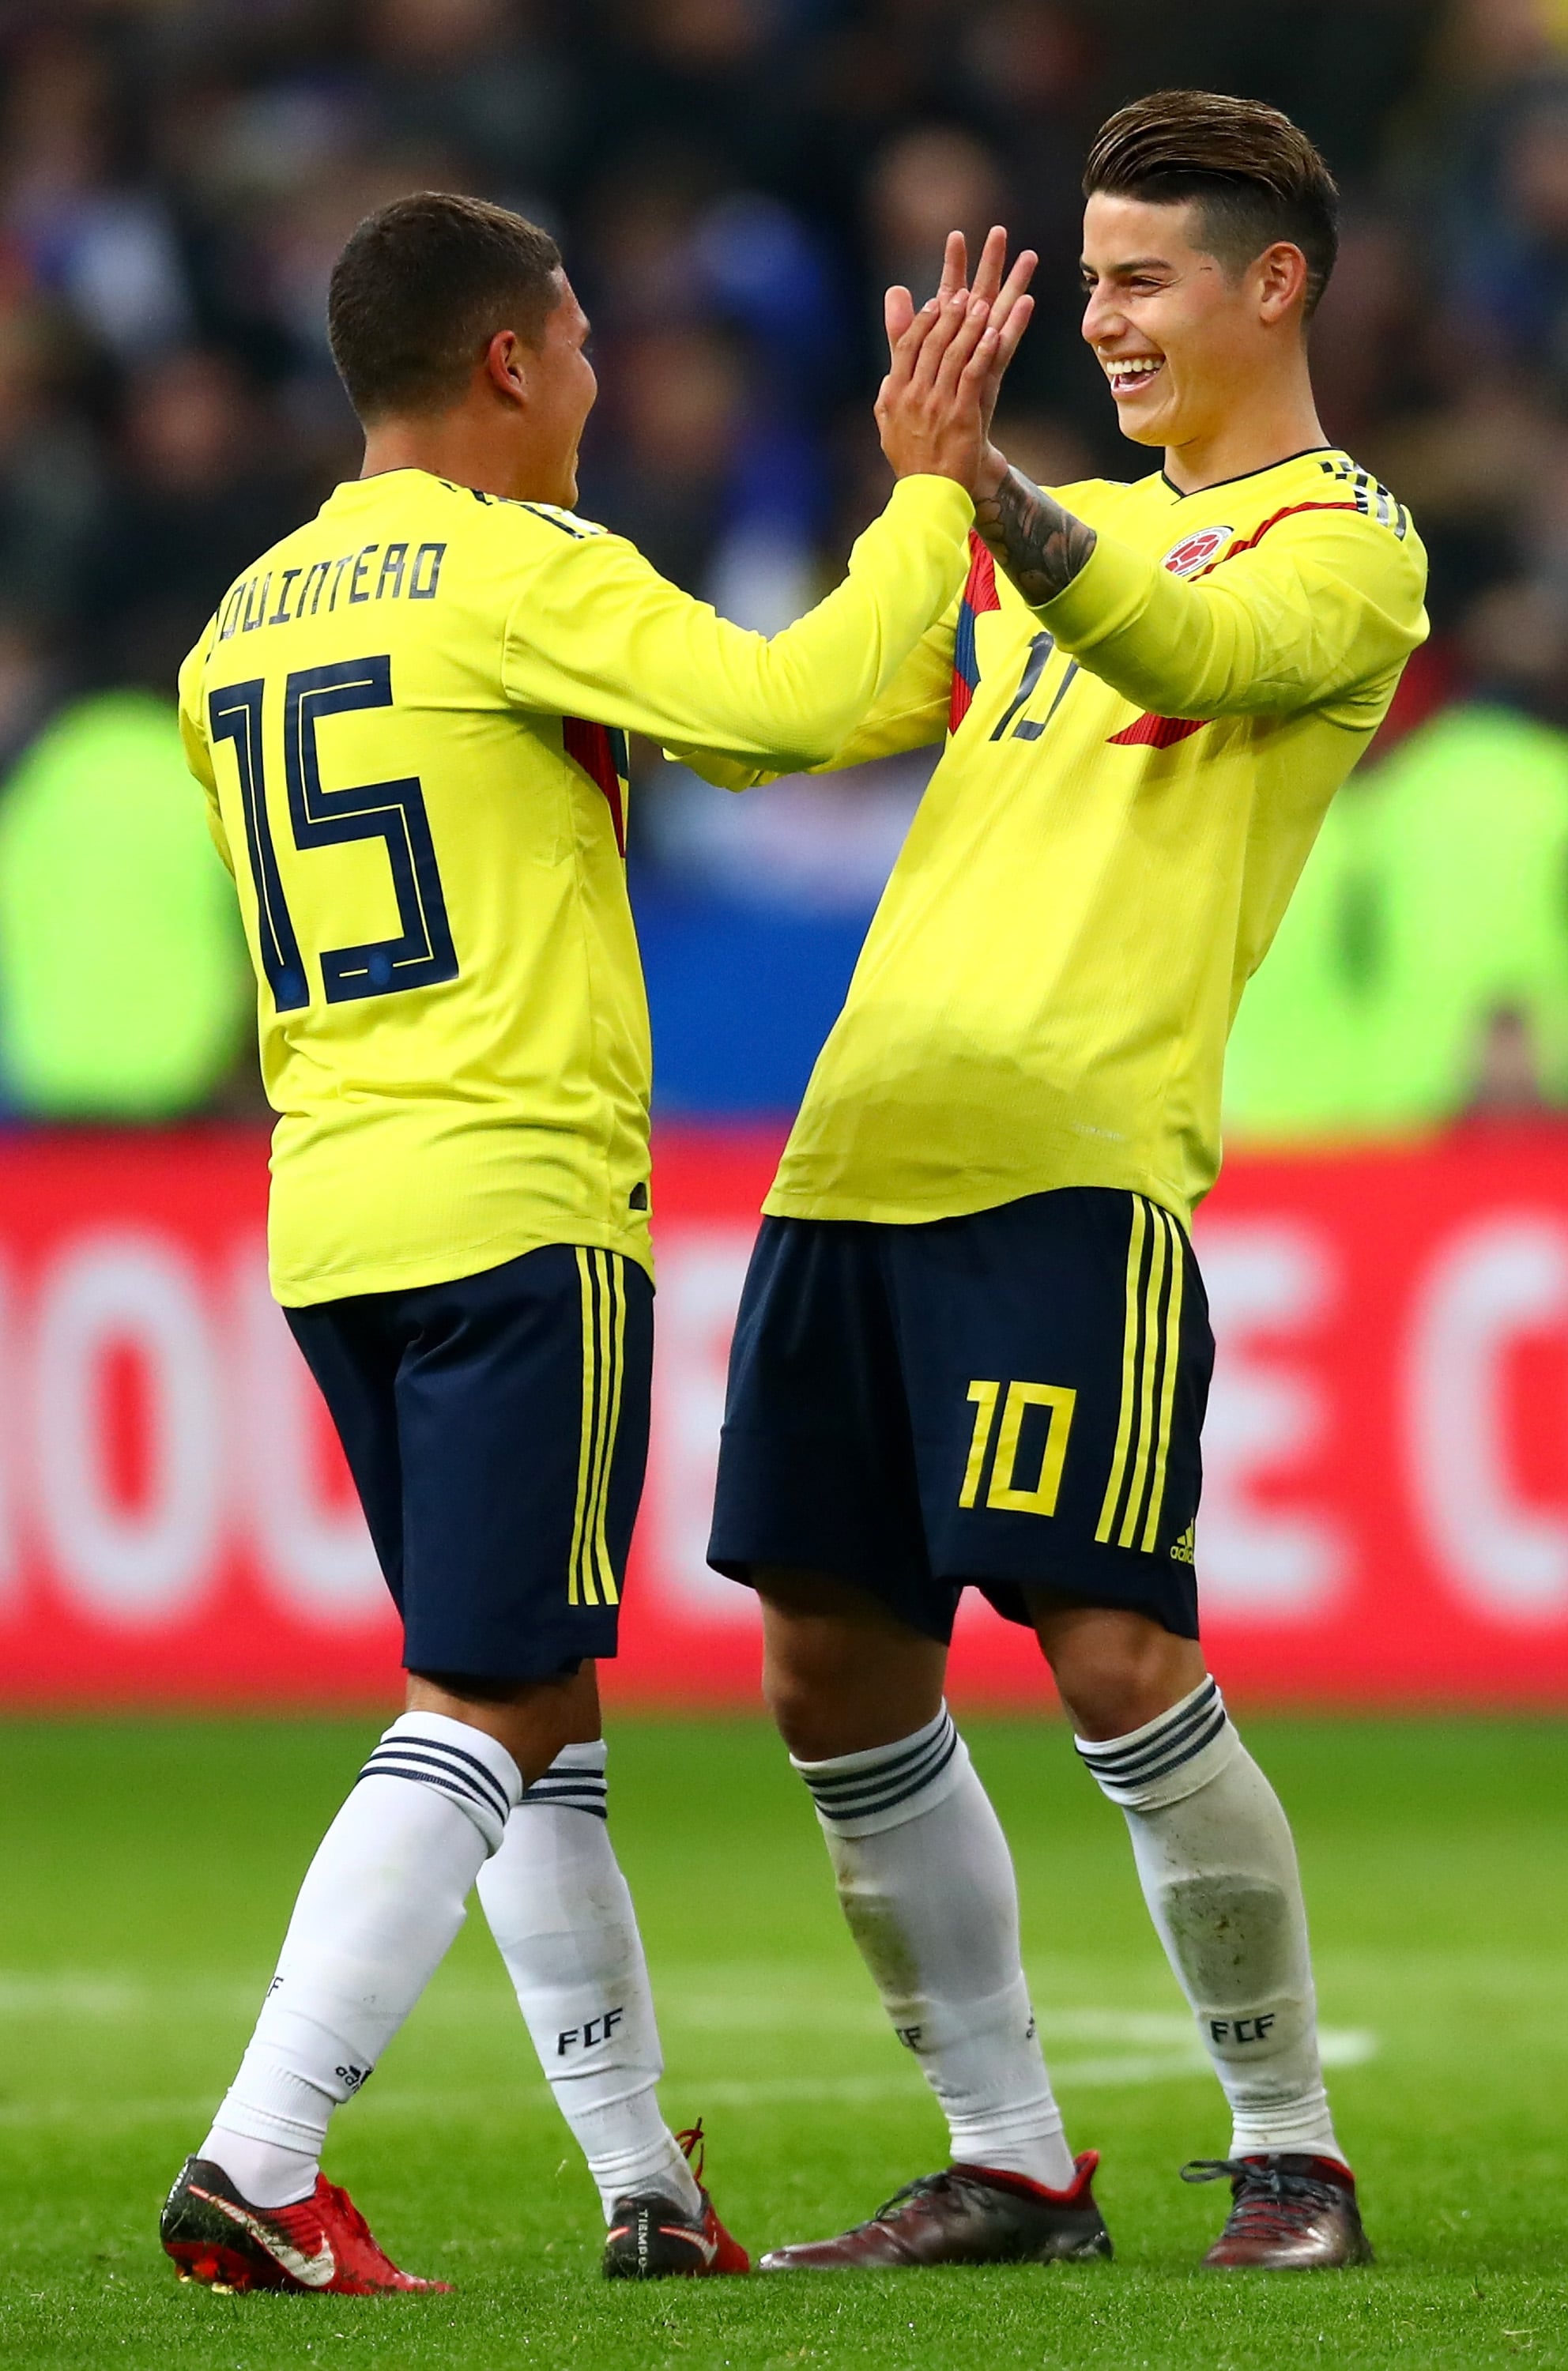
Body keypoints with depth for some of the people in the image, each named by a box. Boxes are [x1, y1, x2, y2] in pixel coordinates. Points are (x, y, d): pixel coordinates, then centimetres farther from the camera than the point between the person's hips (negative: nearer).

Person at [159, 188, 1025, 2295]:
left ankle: (650, 2188, 18)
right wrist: (935, 487, -8)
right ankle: (261, 2164, -17)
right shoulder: (522, 575, -9)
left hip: (326, 1217, 8)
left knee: (534, 1708, 15)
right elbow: (796, 701, -21)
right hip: (519, 1206, -8)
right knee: (489, 1711, -6)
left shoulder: (241, 627, 15)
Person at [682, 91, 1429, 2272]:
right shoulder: (1071, 536, 24)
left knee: (1113, 1659, -13)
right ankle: (1009, 2162, 15)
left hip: (1079, 1166, -8)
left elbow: (1189, 652, -22)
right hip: (861, 1160, 8)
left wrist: (976, 492, -36)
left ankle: (1290, 2149, 1)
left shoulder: (1344, 543, 0)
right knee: (836, 1677, 6)